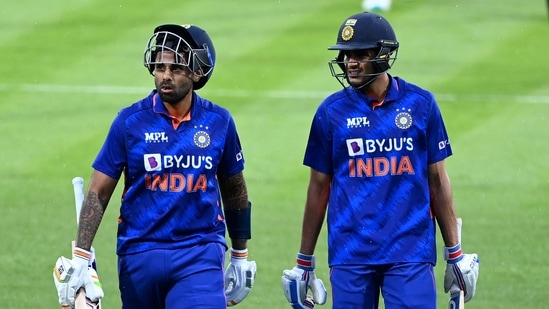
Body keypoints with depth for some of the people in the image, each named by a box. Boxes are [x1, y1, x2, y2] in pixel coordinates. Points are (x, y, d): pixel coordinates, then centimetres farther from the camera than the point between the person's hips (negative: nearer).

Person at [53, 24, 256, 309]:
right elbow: (99, 192, -2)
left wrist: (240, 257, 19)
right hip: (140, 252, 1)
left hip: (200, 254, -1)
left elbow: (234, 190, 15)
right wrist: (79, 259, -10)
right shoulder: (131, 121, -3)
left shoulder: (218, 122, 2)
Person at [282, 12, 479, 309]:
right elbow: (319, 187, 8)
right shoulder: (332, 110, 3)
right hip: (350, 253, 1)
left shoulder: (420, 104, 2)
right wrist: (304, 262, 10)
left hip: (410, 252, -1)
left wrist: (454, 254, 7)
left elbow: (437, 181, 7)